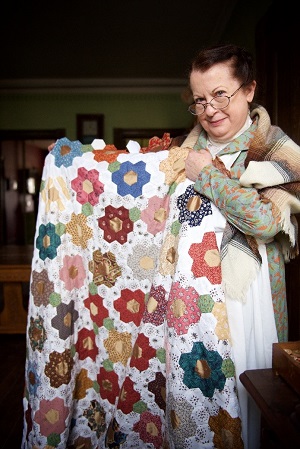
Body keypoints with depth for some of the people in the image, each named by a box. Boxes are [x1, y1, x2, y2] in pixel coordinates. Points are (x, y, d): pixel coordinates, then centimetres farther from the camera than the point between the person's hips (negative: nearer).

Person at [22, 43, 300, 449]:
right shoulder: (192, 146, 10)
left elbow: (267, 220, -21)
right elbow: (155, 206, 15)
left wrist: (206, 173, -15)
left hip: (234, 300, -4)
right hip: (182, 299, 5)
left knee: (228, 405, 10)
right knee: (180, 391, 17)